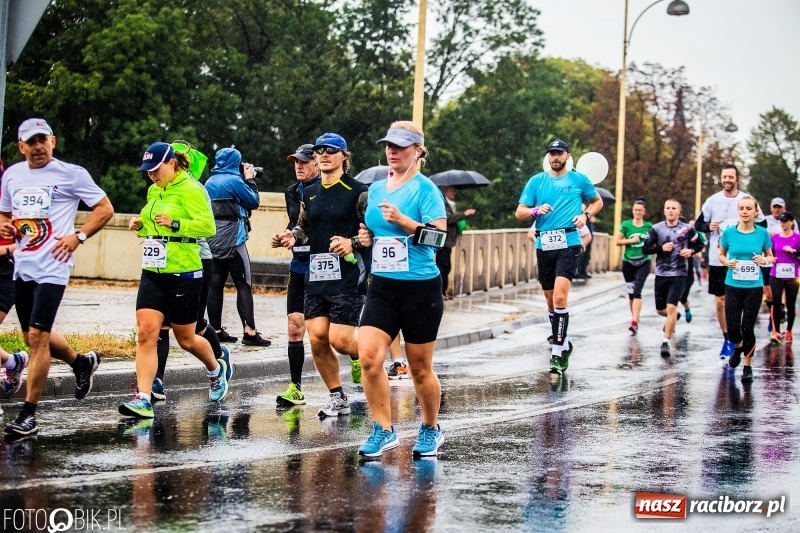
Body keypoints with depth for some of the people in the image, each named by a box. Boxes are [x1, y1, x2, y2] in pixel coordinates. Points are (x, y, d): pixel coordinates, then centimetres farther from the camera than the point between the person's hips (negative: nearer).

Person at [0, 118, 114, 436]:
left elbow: (105, 208, -1)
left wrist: (79, 236, -12)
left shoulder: (71, 174, -5)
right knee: (33, 337, 15)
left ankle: (28, 414, -8)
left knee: (37, 337, -12)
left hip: (52, 268, -7)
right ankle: (82, 363, 43)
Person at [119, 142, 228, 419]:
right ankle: (143, 399, -11)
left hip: (184, 274, -7)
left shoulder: (191, 189, -11)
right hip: (153, 273, 7)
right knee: (146, 334, -8)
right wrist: (140, 225, 6)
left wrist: (175, 223, -30)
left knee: (185, 339, 8)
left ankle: (216, 370, 38)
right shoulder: (154, 191, 13)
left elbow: (208, 226, -19)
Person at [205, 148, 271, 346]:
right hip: (232, 239, -7)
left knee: (215, 284, 7)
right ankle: (249, 332, -11)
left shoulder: (210, 182, 12)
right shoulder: (234, 181, -10)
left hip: (212, 240, 7)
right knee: (244, 285, -6)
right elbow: (254, 202, -3)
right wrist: (250, 179, 10)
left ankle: (216, 330, 8)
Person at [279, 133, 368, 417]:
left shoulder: (358, 192, -4)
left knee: (339, 340, -11)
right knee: (317, 339, -1)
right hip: (316, 276, 6)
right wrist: (293, 237, 5)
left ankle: (362, 355, 25)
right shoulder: (309, 194, 14)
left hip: (349, 276, -6)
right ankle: (338, 398, 15)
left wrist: (353, 243, -20)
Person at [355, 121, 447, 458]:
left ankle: (431, 430, 26)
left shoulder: (425, 189, -7)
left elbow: (440, 235, -16)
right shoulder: (376, 189, 12)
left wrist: (401, 220, -24)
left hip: (420, 288, -5)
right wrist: (366, 237, 4)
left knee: (420, 367, 5)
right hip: (382, 286, 5)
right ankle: (383, 430, -2)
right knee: (369, 356, -13)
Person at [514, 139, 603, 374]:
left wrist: (586, 215, 1)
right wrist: (536, 211, -13)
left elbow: (597, 201, 21)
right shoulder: (536, 181, 9)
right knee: (550, 300, 12)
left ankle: (558, 351, -17)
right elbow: (519, 213, 8)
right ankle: (563, 343, 32)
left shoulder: (579, 180, 6)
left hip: (569, 244, -4)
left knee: (559, 297, -18)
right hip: (544, 246, 4)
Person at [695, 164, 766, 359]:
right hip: (717, 259, 2)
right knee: (720, 301, 6)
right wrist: (708, 226, -10)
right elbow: (698, 224, 11)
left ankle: (732, 340, 3)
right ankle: (727, 338, 19)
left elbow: (762, 225, 9)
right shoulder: (713, 200, 4)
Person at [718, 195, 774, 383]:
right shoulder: (729, 233, -2)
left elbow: (771, 257, 8)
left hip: (754, 287, -1)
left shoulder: (762, 233, -3)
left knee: (747, 327, -2)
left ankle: (747, 366, 15)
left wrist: (765, 260, -14)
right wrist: (727, 262, -10)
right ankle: (738, 347, 32)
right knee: (733, 328, -3)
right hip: (733, 286, 1)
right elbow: (721, 255, 11)